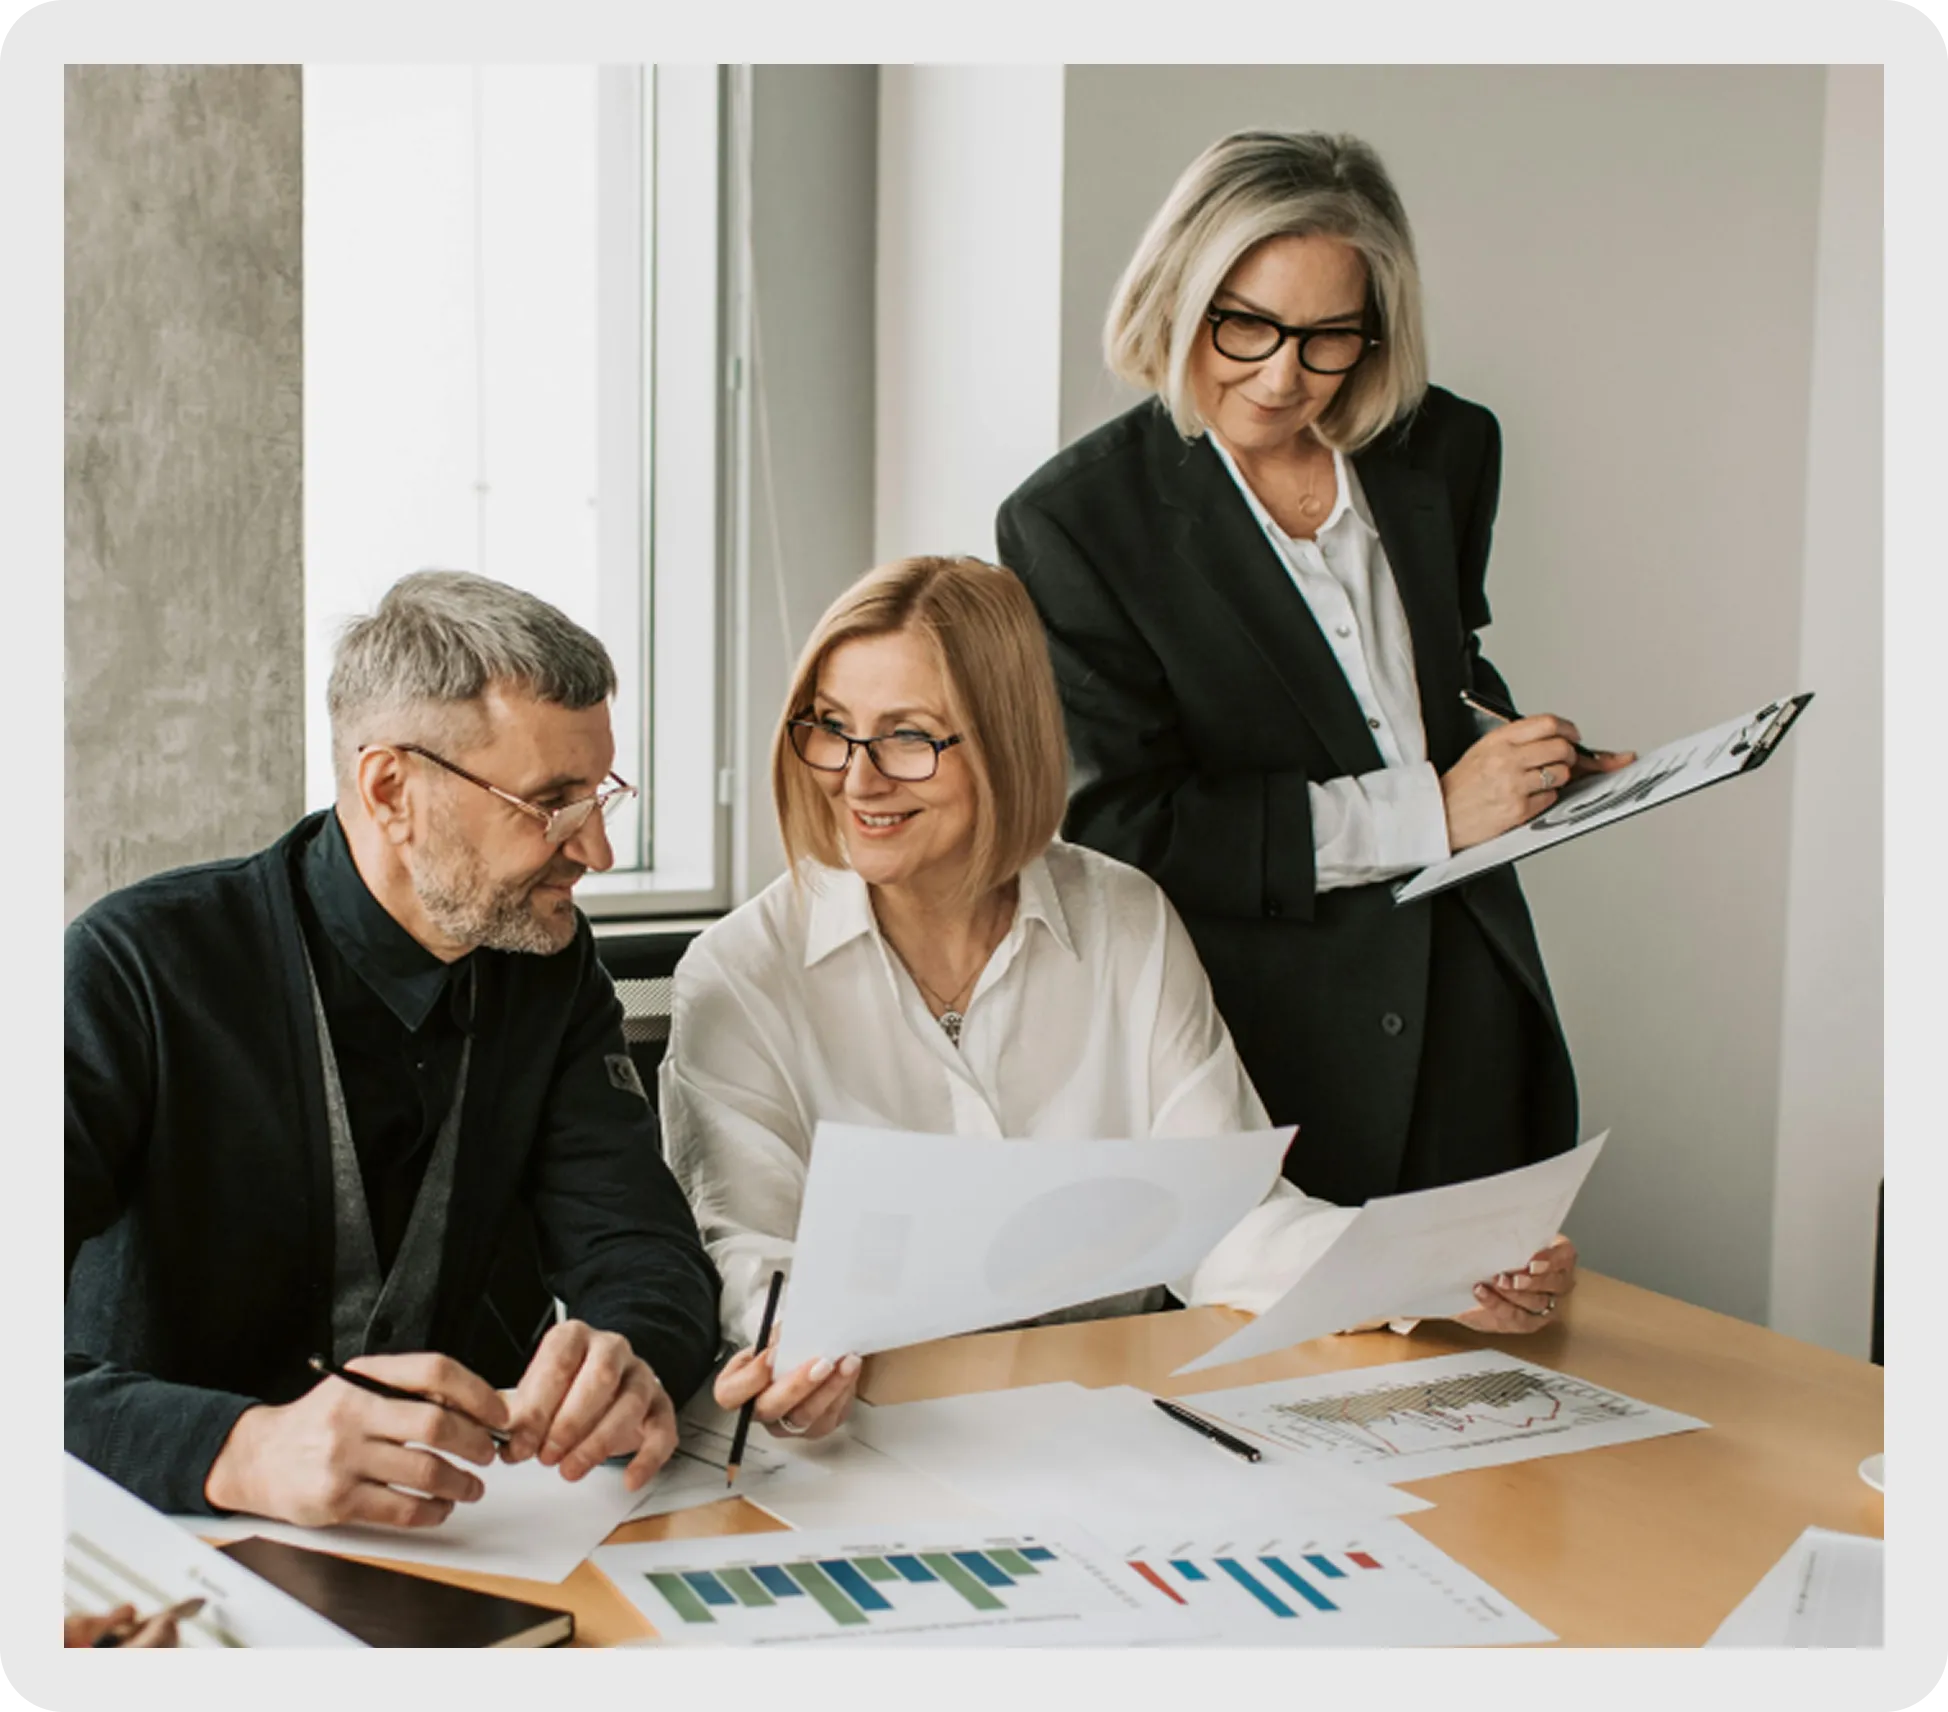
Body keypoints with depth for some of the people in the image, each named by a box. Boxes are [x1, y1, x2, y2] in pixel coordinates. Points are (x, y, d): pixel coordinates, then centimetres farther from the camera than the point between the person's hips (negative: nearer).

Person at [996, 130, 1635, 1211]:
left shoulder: (1442, 452, 6)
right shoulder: (1073, 520, -10)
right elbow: (1122, 829, -15)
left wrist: (1527, 765, 0)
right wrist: (1425, 813, -17)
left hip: (1471, 1022, 5)